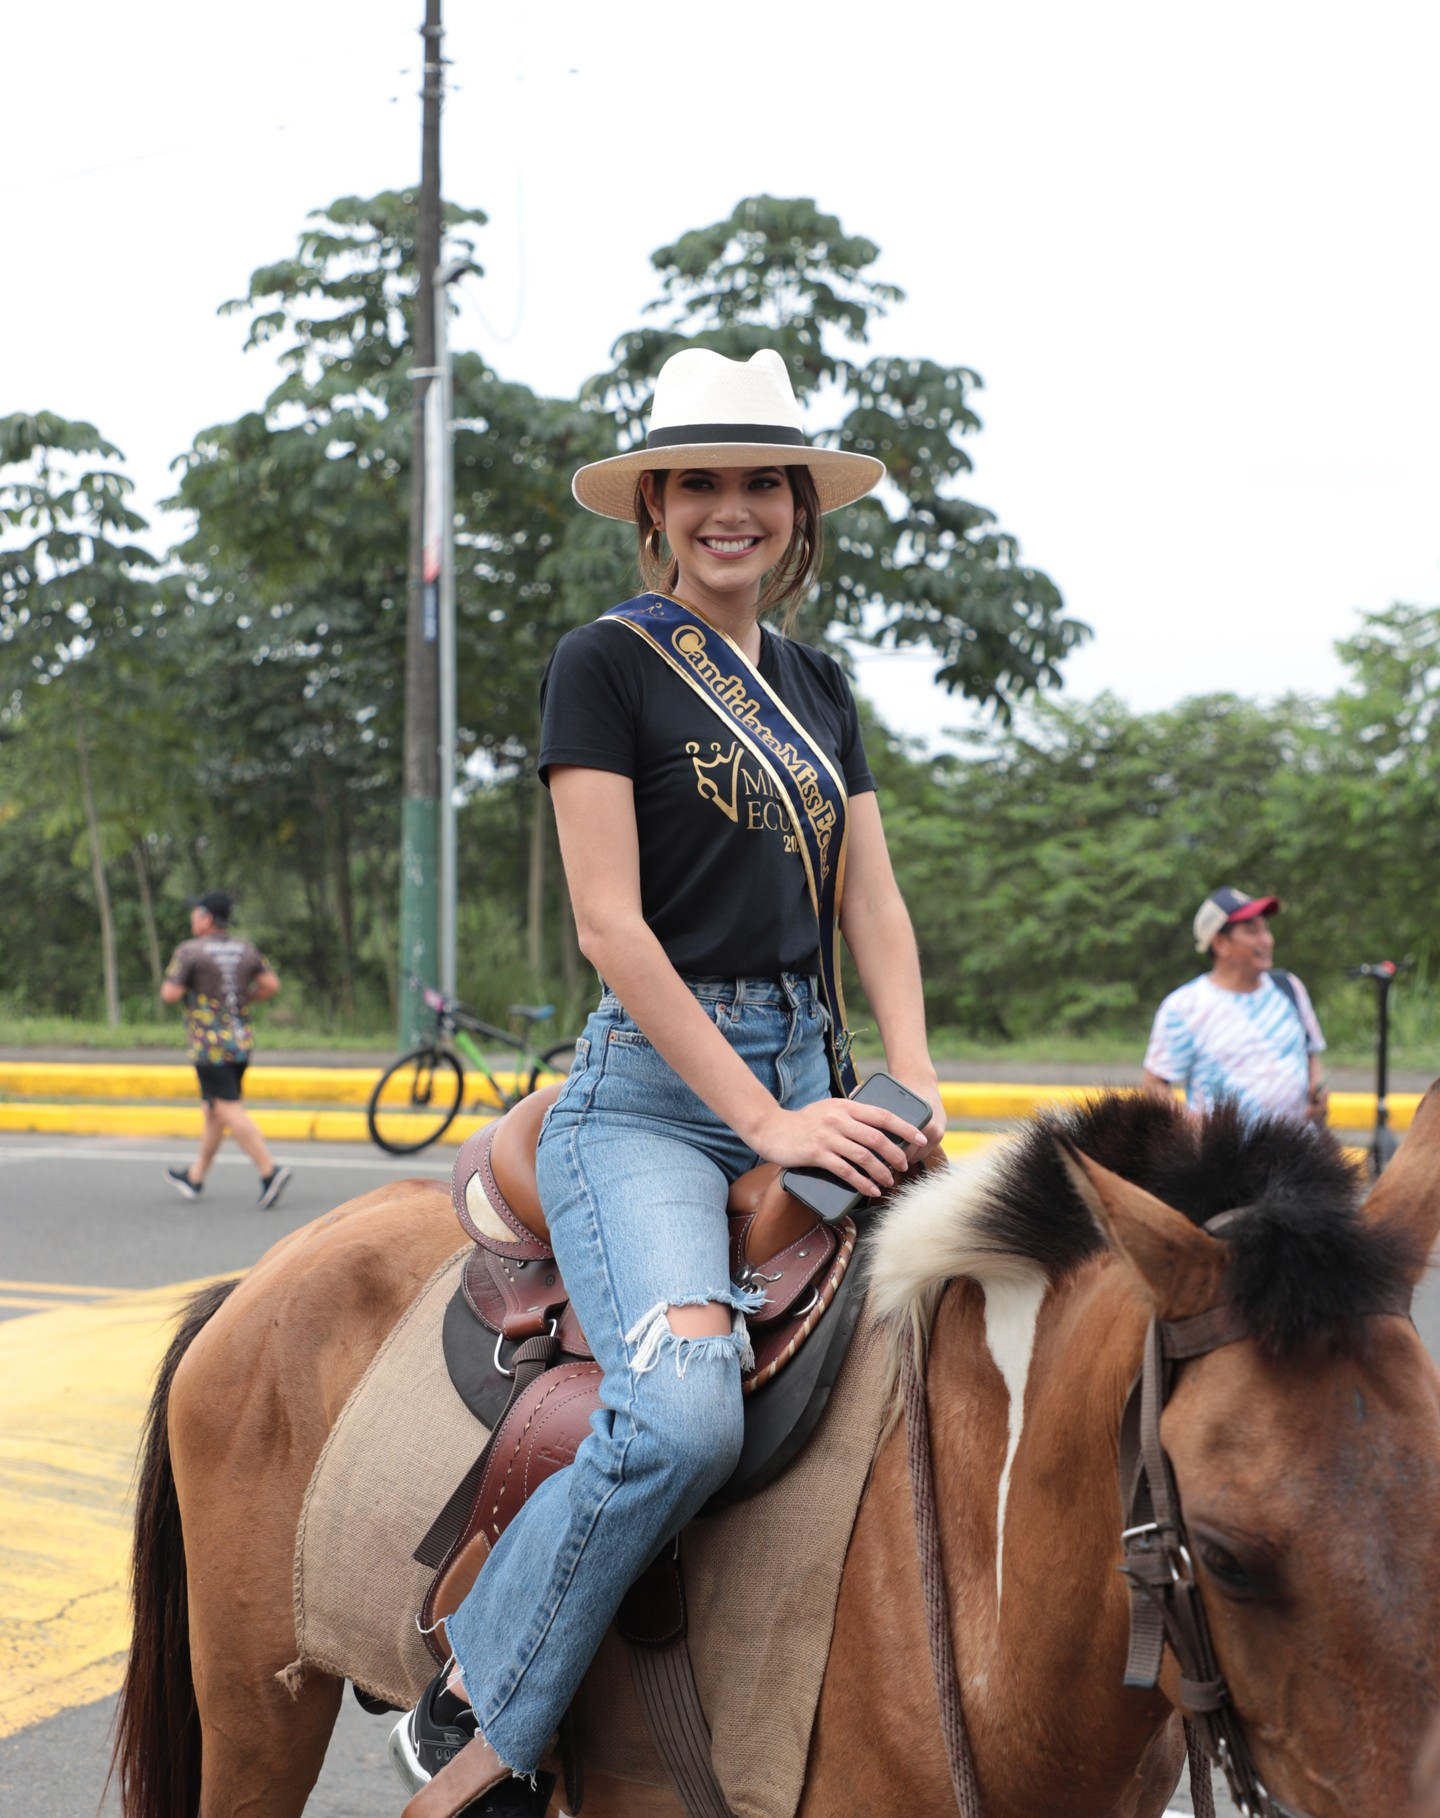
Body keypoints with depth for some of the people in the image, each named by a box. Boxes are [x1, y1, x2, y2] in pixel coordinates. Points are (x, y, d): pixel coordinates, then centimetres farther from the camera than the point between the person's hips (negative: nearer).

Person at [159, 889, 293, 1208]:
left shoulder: (189, 951, -10)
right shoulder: (246, 949, 8)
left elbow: (170, 994, -13)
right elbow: (271, 985, 6)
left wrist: (171, 984, 8)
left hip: (209, 1044, -7)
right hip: (241, 1041, 7)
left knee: (230, 1111, -9)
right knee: (214, 1111, 16)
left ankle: (270, 1171, -20)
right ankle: (195, 1177, 27)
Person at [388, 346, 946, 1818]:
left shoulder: (819, 692, 20)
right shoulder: (606, 665, 0)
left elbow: (874, 908, 17)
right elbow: (609, 923, -8)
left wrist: (913, 1087, -1)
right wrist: (763, 1117, -14)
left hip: (810, 1086, 7)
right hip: (653, 1089, -7)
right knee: (684, 1414, -31)